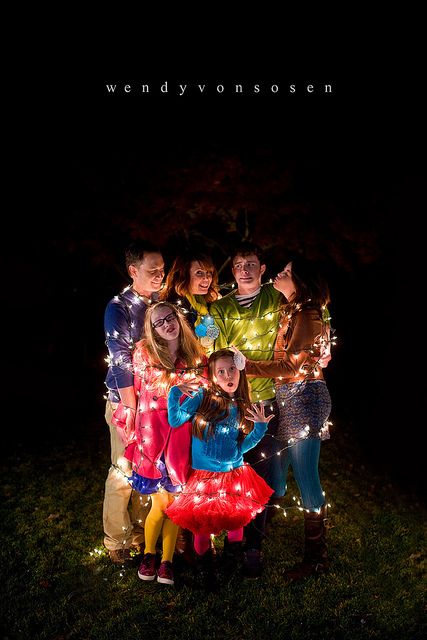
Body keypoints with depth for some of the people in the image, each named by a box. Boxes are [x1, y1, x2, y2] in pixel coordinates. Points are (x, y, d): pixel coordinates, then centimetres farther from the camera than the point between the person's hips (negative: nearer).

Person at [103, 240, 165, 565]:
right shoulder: (119, 308, -12)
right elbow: (120, 363, -15)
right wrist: (132, 411, -16)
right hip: (126, 401, -5)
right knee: (123, 471, 0)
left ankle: (140, 531, 30)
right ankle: (116, 541, 18)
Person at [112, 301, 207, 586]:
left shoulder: (196, 354, 5)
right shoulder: (145, 352, -1)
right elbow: (138, 392, 7)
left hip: (183, 432, 2)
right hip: (152, 431, -2)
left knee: (175, 502, 4)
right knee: (162, 502, 1)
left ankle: (167, 561, 21)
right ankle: (149, 554, 26)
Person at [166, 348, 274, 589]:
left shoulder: (243, 408, 2)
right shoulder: (203, 397, -8)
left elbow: (241, 447, 0)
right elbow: (175, 420, -15)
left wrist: (260, 428, -10)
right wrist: (175, 391, -19)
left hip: (235, 474, 3)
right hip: (205, 476, -3)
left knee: (237, 519, 9)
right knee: (203, 524, 3)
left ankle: (236, 561, 39)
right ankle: (206, 567, 30)